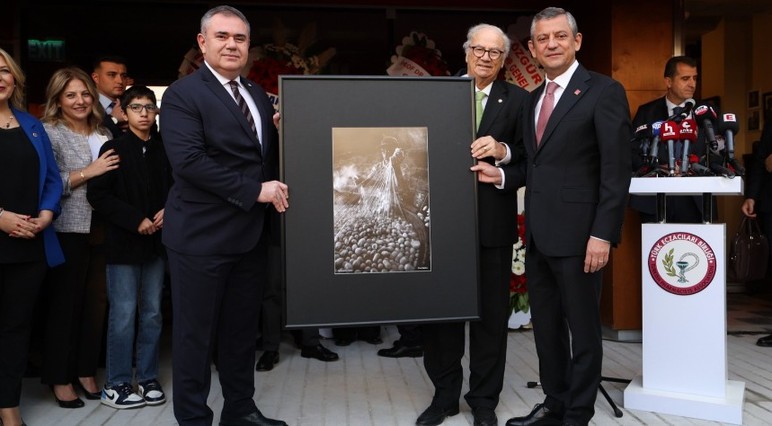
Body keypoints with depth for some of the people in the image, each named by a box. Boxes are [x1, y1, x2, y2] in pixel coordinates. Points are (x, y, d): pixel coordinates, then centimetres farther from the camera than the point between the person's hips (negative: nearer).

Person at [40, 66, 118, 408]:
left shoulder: (104, 133, 13)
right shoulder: (49, 132, -2)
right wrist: (88, 172, -15)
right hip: (68, 232, -4)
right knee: (65, 303, 3)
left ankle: (87, 371, 22)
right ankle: (60, 378, 16)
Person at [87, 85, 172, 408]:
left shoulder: (164, 150, 8)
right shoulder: (114, 148, -3)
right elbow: (98, 194, -8)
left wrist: (168, 211, -4)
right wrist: (136, 220, -14)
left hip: (156, 241, 4)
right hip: (124, 242, -4)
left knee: (152, 313, 9)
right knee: (123, 314, -1)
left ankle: (148, 378, 20)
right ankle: (116, 385, 10)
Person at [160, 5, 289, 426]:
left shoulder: (258, 95, 14)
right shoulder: (183, 94, -8)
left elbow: (268, 154, 17)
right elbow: (188, 160, -20)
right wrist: (254, 190, -21)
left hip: (250, 232, 7)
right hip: (202, 234, -6)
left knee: (242, 328, 16)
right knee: (195, 331, 6)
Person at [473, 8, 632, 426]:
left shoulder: (604, 91, -8)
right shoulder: (533, 98, 15)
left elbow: (617, 170, -13)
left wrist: (603, 234, -18)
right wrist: (502, 175, 0)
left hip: (577, 234, -7)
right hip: (538, 234, 7)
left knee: (583, 329, 7)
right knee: (546, 326, 17)